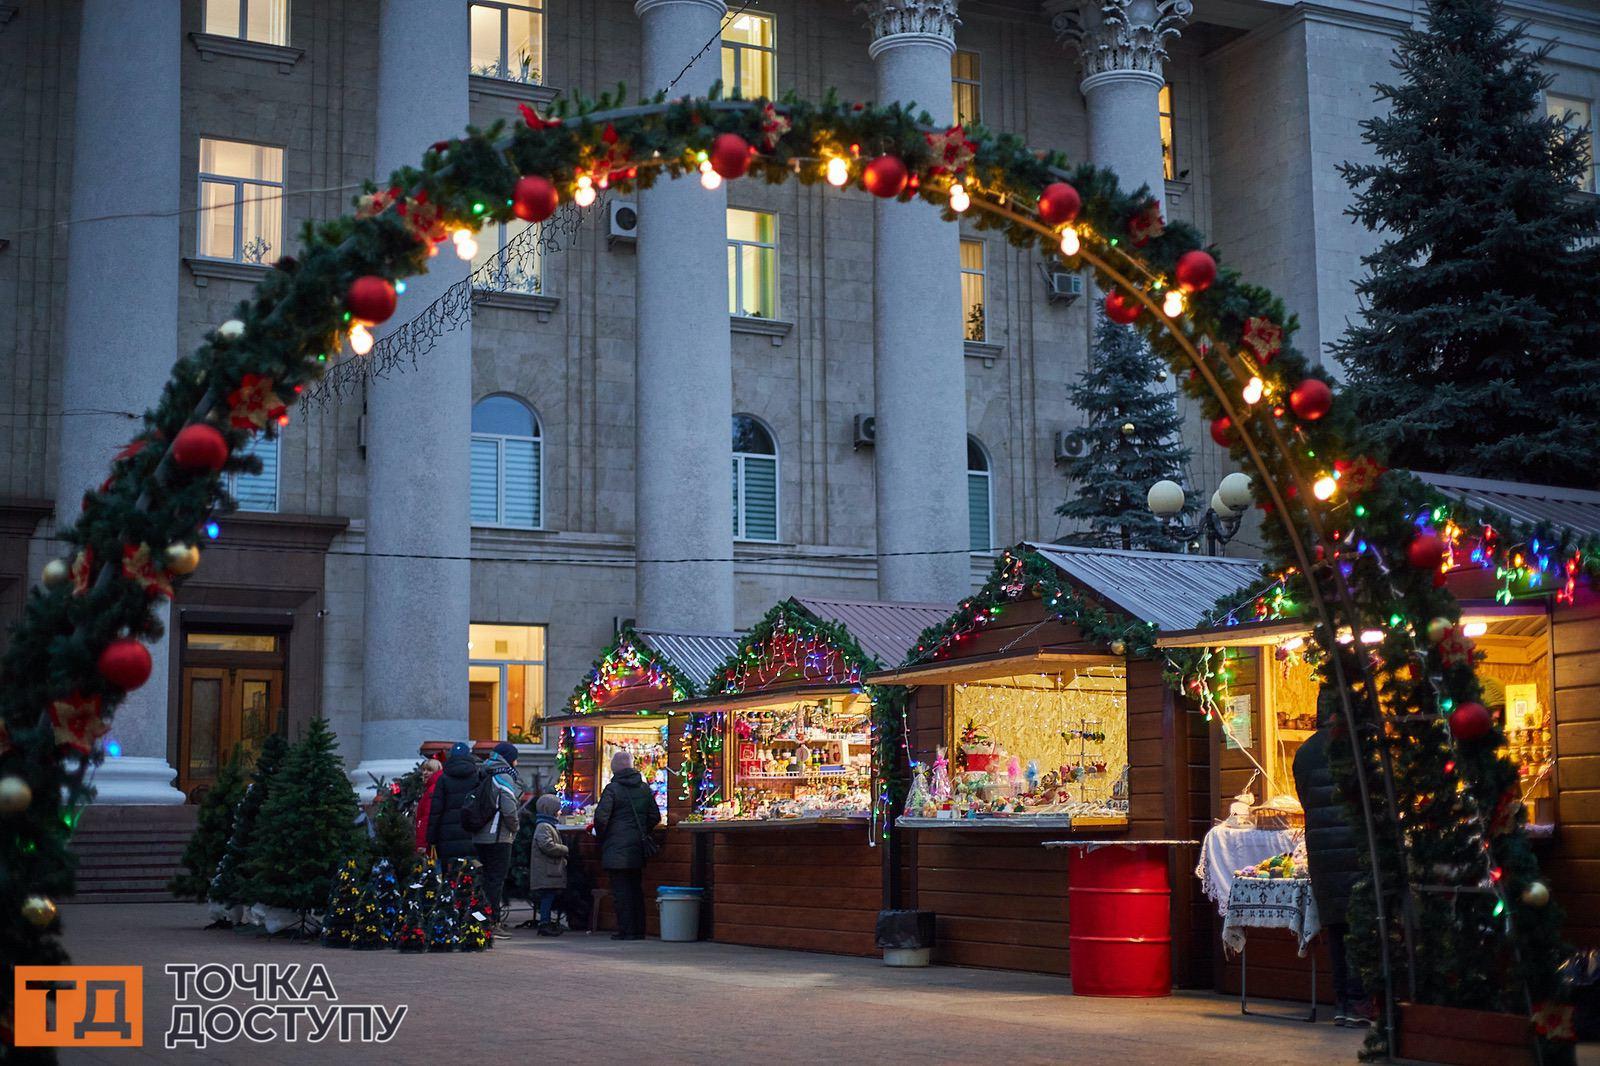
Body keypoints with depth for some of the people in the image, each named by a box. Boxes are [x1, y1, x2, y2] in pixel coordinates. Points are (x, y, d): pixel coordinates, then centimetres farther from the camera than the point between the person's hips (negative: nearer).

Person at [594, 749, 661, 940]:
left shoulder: (612, 789, -10)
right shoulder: (645, 788, 8)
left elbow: (600, 817, -16)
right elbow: (655, 817, 11)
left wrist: (601, 836, 0)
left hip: (617, 849, -6)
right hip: (638, 849, 6)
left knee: (621, 891, -2)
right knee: (636, 889, 13)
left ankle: (625, 930, -3)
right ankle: (638, 930, 14)